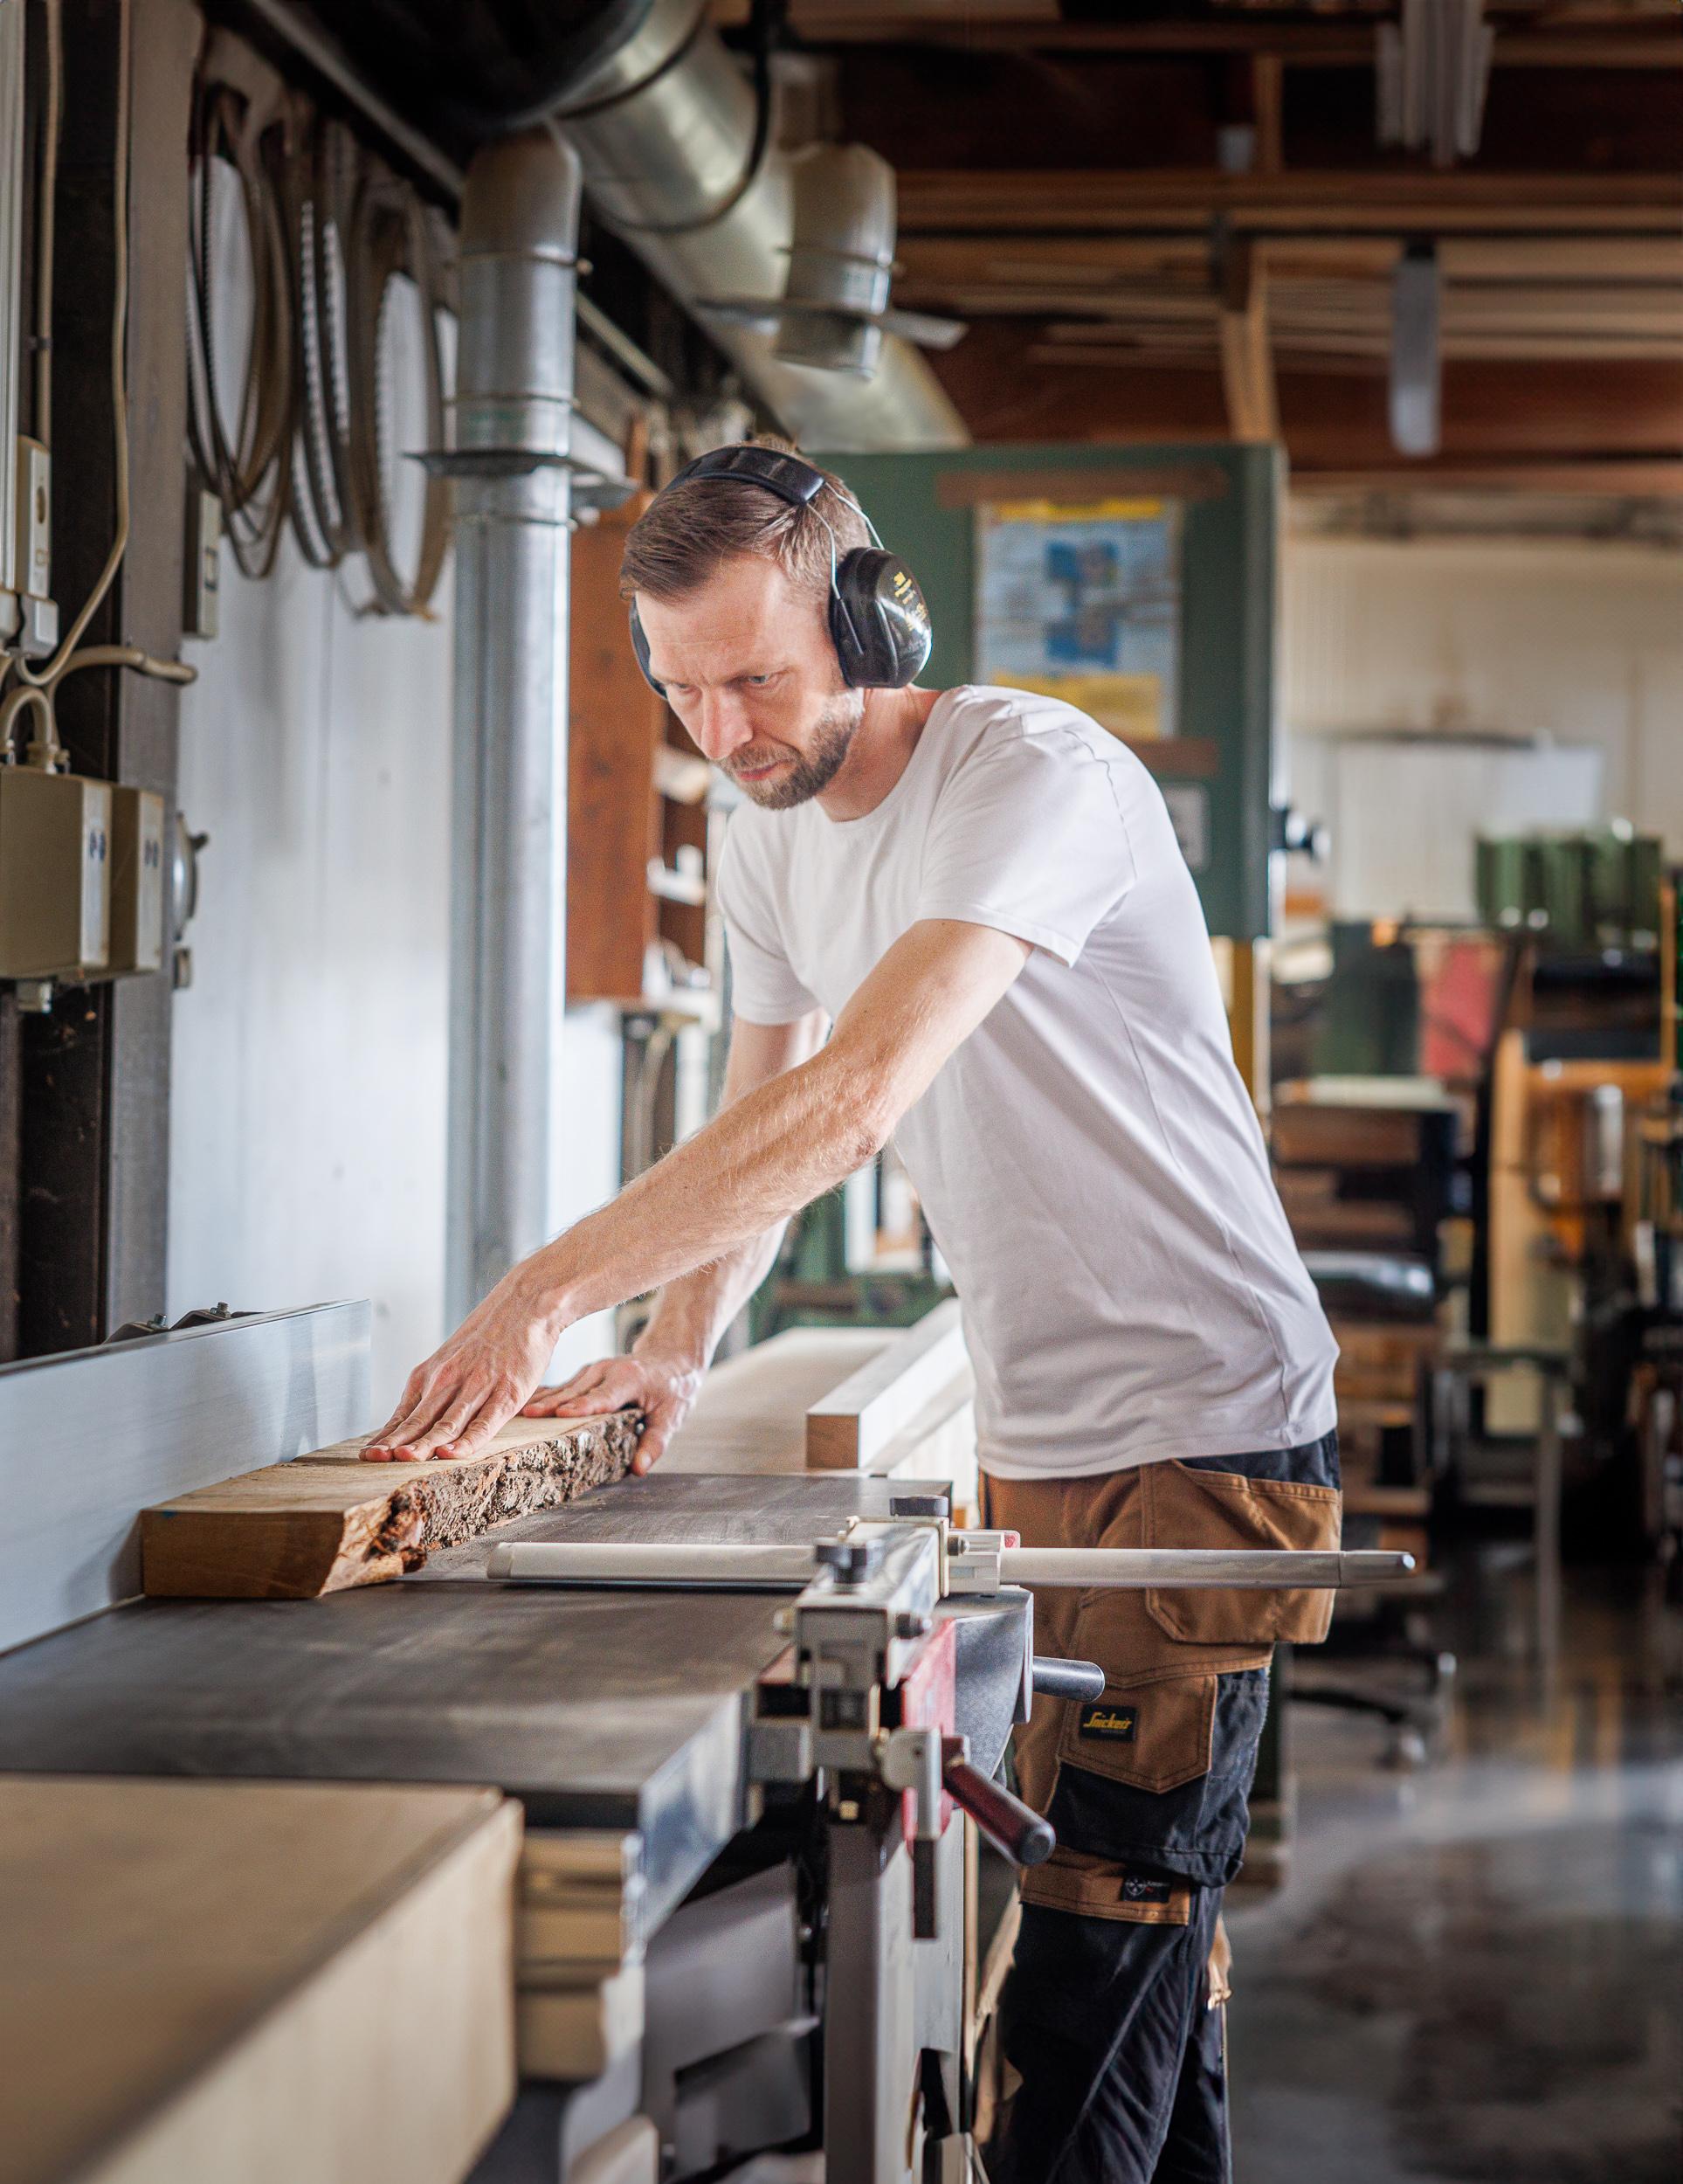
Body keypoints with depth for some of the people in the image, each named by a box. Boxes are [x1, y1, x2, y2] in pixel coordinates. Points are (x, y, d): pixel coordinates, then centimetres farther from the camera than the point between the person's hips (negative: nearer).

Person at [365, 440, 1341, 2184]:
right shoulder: (768, 842, 8)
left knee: (1103, 1927, -10)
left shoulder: (1039, 776, -19)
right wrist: (678, 1347, -3)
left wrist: (550, 1291, -34)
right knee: (1148, 1922, 13)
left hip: (1201, 1437, -8)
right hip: (1028, 1437, 8)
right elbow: (765, 1120, 16)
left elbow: (856, 1096, -31)